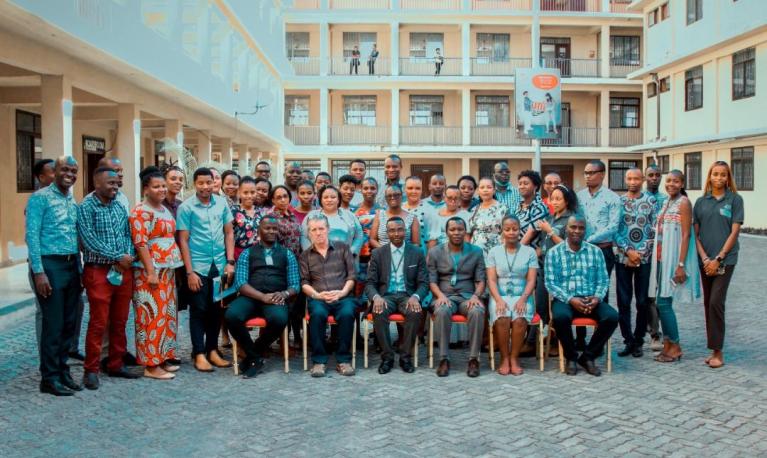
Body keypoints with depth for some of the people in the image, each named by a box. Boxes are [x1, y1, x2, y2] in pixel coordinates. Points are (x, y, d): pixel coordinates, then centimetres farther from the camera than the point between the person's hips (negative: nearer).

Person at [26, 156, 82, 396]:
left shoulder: (74, 202, 14)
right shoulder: (40, 198, -6)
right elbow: (31, 236, -11)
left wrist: (80, 269, 12)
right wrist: (39, 272, -16)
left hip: (72, 265, 7)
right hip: (50, 265, -6)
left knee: (69, 323, 10)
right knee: (53, 324, -3)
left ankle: (63, 371, 21)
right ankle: (49, 378, 8)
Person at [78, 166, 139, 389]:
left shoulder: (119, 206, 12)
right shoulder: (86, 207, -6)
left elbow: (128, 234, 11)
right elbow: (89, 240, -15)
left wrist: (129, 256, -8)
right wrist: (118, 257, -16)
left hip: (124, 271, 6)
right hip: (99, 271, -6)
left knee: (120, 321, 11)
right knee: (98, 323, -3)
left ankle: (116, 365, 22)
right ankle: (91, 370, 9)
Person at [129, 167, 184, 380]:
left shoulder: (164, 209, 16)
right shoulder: (141, 211, -11)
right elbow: (140, 243, -18)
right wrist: (151, 272, -21)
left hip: (167, 270, 9)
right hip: (150, 270, -9)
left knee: (167, 314, 13)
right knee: (153, 316, -6)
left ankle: (163, 358, 23)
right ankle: (151, 365, 1)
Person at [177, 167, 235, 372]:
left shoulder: (222, 203, 5)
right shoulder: (186, 207, -5)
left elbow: (229, 233, 9)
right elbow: (183, 241, -5)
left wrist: (230, 261, 1)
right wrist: (189, 271, -9)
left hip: (219, 265, 4)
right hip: (198, 267, -3)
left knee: (216, 309, 11)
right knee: (199, 310, 5)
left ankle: (212, 350, 23)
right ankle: (199, 353, 14)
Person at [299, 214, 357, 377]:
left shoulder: (342, 248, 12)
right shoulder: (305, 256, 15)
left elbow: (351, 275, 7)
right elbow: (304, 282, 7)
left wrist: (342, 292, -10)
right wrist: (317, 295, -12)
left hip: (343, 296, 0)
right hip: (318, 298, 0)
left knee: (347, 313, -34)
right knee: (318, 314, -34)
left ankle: (343, 359, -21)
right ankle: (319, 360, -22)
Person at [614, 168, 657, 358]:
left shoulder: (651, 201, 2)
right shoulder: (618, 201, 5)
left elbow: (654, 230, -1)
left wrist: (640, 253, -8)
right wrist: (628, 251, -9)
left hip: (644, 258, -1)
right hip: (623, 258, 1)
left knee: (642, 302, 4)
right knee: (623, 302, 2)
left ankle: (638, 341, 16)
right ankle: (628, 341, 13)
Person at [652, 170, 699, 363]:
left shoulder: (684, 203, -9)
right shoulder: (666, 202, 14)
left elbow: (686, 235, -14)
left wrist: (681, 265, -19)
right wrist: (657, 259, 12)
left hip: (674, 259, -8)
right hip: (662, 258, 8)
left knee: (663, 302, -7)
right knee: (661, 302, 9)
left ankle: (675, 347, 5)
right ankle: (667, 344, 18)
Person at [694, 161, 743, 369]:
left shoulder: (735, 199, -1)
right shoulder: (701, 201, 8)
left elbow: (734, 232, -5)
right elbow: (695, 233, 7)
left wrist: (718, 259, -10)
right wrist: (704, 258, -5)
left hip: (725, 259, -4)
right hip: (705, 260, 4)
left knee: (716, 302, -11)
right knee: (708, 303, 6)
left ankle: (718, 351, -1)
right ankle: (714, 350, 16)